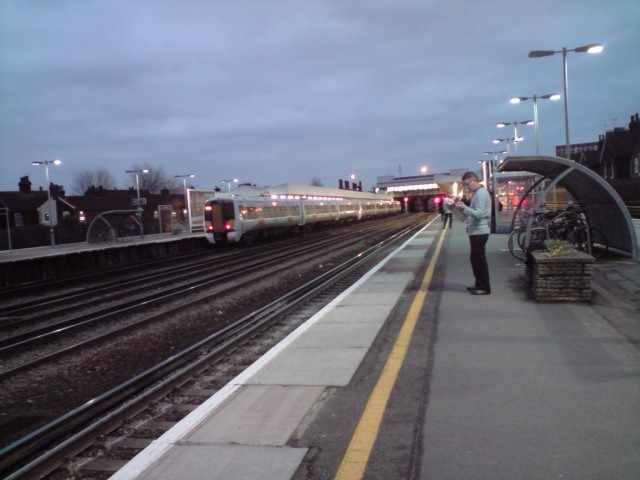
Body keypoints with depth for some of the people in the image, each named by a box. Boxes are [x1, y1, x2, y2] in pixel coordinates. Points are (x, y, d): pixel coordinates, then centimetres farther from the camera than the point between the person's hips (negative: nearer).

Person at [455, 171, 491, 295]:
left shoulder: (481, 193, -14)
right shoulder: (478, 193, 17)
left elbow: (479, 214, -22)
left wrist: (464, 208, -21)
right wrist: (464, 209, 4)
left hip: (479, 232, -10)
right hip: (476, 232, 10)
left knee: (479, 260, -5)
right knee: (476, 259, 16)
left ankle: (484, 288, 1)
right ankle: (479, 284, 25)